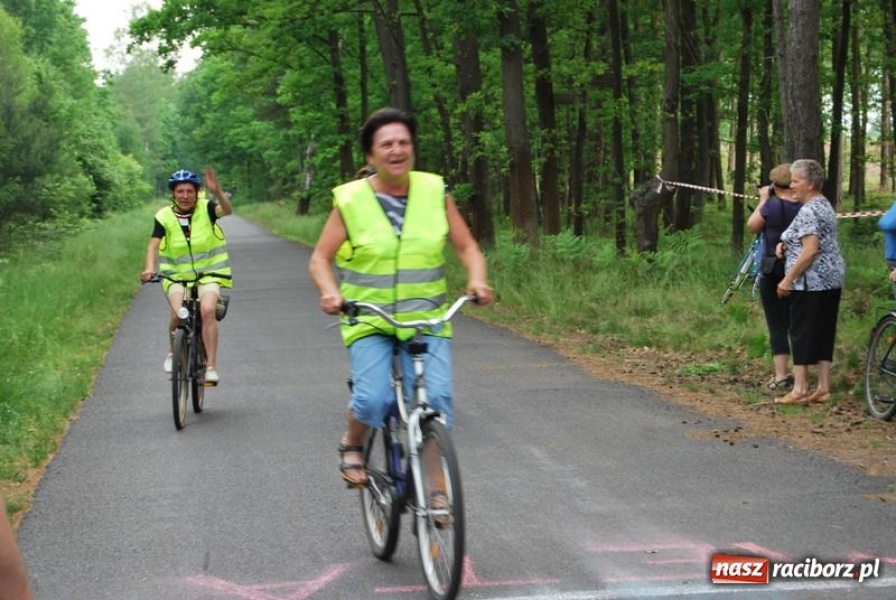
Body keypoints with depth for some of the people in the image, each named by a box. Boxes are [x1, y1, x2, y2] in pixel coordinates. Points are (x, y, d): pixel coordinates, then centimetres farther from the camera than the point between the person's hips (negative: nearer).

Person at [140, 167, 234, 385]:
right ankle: (173, 353, 7)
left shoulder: (205, 209, -7)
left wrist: (217, 191, -46)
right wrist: (149, 268, -30)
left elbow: (227, 210, -26)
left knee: (207, 309, -27)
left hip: (208, 272, -1)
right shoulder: (165, 216, -5)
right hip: (177, 274, 1)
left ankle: (211, 366, -21)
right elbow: (153, 245, -11)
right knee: (178, 313, -24)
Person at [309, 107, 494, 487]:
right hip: (369, 322, -2)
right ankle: (351, 446, 16)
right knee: (371, 400, -19)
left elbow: (466, 247, 8)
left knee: (437, 397, -17)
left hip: (427, 320, 2)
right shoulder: (350, 200, -3)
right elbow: (320, 258, 1)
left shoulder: (434, 192, 3)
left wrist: (477, 280, -12)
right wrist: (330, 292, -19)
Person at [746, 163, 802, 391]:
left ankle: (781, 375, -3)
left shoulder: (772, 206, -15)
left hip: (774, 271, -4)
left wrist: (763, 200, 5)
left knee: (777, 324, 0)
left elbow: (752, 227, -2)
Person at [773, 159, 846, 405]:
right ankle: (823, 388, 11)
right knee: (824, 332, 10)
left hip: (811, 281, -10)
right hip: (832, 278, 10)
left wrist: (788, 279, -21)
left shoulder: (808, 211, -16)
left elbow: (811, 250, -24)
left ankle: (800, 389, -3)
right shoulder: (824, 205, 16)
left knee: (802, 333, -4)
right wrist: (786, 243, 10)